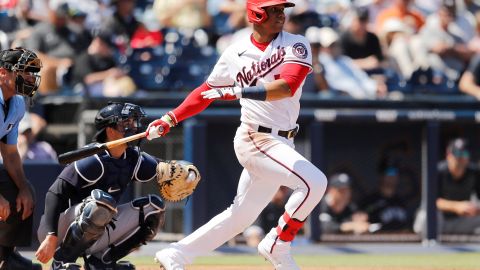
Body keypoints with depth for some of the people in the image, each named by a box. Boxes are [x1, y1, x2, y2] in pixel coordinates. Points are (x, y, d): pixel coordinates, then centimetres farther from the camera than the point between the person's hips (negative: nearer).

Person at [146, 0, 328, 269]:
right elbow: (207, 92, 13)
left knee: (240, 216, 13)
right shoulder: (236, 53, 1)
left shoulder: (296, 45, 0)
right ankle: (277, 245, -7)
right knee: (314, 182, -22)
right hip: (255, 139, -4)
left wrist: (238, 91, -24)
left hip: (282, 143, 4)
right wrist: (170, 119, 8)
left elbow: (286, 87, -17)